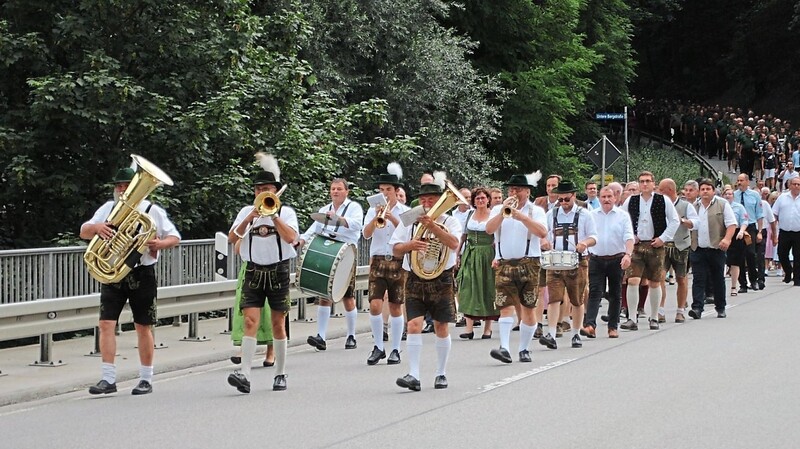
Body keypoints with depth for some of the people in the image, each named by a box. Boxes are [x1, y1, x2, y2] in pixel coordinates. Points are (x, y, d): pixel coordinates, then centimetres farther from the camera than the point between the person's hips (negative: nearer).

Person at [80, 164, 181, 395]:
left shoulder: (152, 211, 3)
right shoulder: (108, 208, 10)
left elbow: (175, 237, 4)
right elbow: (84, 232, 4)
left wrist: (159, 244, -18)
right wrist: (96, 227, -19)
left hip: (142, 274, -2)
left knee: (143, 326, 4)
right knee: (106, 323, -8)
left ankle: (146, 379, 13)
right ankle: (108, 379, -6)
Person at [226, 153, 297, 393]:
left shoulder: (286, 212, 3)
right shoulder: (247, 211, 10)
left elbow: (290, 238, -15)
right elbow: (232, 238, -3)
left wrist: (273, 214, -14)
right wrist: (250, 218, -13)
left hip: (278, 271, -1)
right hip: (253, 271, 1)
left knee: (278, 324, 5)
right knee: (250, 321, -11)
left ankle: (280, 374, 16)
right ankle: (244, 374, -21)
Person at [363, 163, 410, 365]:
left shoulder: (405, 211, 4)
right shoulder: (373, 210, 8)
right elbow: (366, 234, -5)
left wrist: (393, 219, -21)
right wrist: (376, 217, -19)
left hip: (398, 261, -1)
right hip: (378, 261, 1)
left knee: (395, 307, 3)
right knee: (375, 305, -9)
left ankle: (395, 350, 11)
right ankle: (378, 347, 4)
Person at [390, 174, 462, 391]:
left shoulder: (449, 221, 1)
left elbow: (454, 244, -18)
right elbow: (396, 250, 3)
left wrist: (432, 226, -27)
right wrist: (410, 245, -18)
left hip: (441, 280, -1)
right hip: (415, 281, 1)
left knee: (441, 327, 7)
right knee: (414, 325, -11)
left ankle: (441, 374, 19)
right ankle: (413, 375, -14)